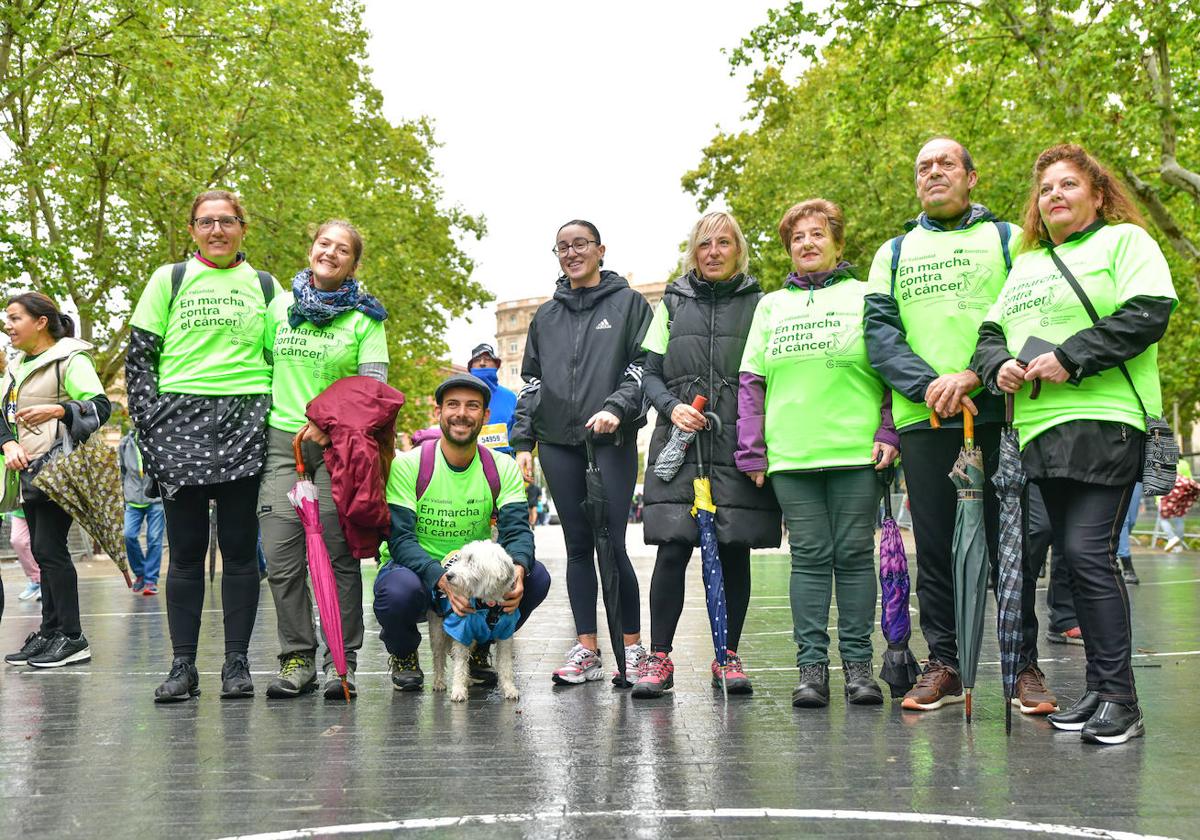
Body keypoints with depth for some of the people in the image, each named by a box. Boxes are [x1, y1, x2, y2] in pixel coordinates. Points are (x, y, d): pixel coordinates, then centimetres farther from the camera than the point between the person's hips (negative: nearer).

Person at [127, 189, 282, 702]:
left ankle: (236, 662, 7)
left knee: (239, 548, 1)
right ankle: (183, 665, 6)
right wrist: (153, 424, -4)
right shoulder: (169, 280, 11)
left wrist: (272, 421, 1)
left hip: (245, 424, 0)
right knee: (185, 550, 1)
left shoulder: (265, 286, 13)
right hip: (181, 422, 0)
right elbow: (139, 356, 7)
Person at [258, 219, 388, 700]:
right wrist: (260, 412, 9)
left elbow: (373, 384, -3)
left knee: (338, 554, -3)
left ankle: (341, 661, 3)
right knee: (281, 556, -4)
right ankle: (297, 659, 5)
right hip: (282, 439, 2)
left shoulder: (364, 317, 5)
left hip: (338, 443, -2)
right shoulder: (280, 306, 13)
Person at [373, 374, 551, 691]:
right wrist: (443, 579, -38)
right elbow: (401, 539, -20)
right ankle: (402, 653, 2)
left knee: (536, 578, -23)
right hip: (417, 571, -3)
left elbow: (517, 530, -13)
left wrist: (517, 569, -38)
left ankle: (478, 648, 7)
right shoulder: (407, 465, -13)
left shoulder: (502, 468, -3)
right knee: (400, 590, -38)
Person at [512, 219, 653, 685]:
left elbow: (644, 366, -1)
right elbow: (530, 382, 18)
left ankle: (632, 645, 5)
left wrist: (615, 407, -17)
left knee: (612, 544, -8)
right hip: (558, 443, 4)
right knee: (578, 547, 5)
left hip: (611, 441, -4)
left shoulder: (628, 303, 7)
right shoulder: (546, 315, 18)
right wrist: (522, 442, 9)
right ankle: (586, 650, 9)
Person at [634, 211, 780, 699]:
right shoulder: (673, 303, 13)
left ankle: (728, 657, 13)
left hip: (738, 444, 0)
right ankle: (659, 658, 0)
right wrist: (672, 407, -8)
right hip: (680, 441, 0)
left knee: (734, 549, 2)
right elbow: (650, 373, 12)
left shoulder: (758, 304, 10)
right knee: (672, 548, -7)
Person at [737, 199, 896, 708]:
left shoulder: (866, 297, 9)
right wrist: (751, 451, 6)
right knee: (809, 556, 2)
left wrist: (888, 432, -5)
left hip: (856, 452, -2)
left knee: (854, 554, 1)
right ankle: (811, 665, 5)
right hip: (790, 455, 2)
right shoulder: (772, 305, 17)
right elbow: (751, 381, 14)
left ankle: (858, 662, 8)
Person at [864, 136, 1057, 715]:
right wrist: (929, 385, -11)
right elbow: (879, 331, 6)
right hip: (922, 419, 2)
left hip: (996, 411, -2)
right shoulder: (894, 253, 19)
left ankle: (1024, 666, 9)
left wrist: (973, 375, -17)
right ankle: (943, 666, 14)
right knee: (934, 547, 5)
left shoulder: (1007, 238, 12)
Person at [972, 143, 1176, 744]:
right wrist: (999, 364, -2)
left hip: (1106, 422, -7)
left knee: (1089, 552, -15)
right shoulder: (1025, 264, 24)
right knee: (1075, 558, 7)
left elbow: (1150, 312, -10)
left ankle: (1120, 700, -9)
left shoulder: (1125, 240, 5)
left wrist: (1071, 357, -16)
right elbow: (990, 330, 22)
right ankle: (1098, 690, 15)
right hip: (1039, 429, 7)